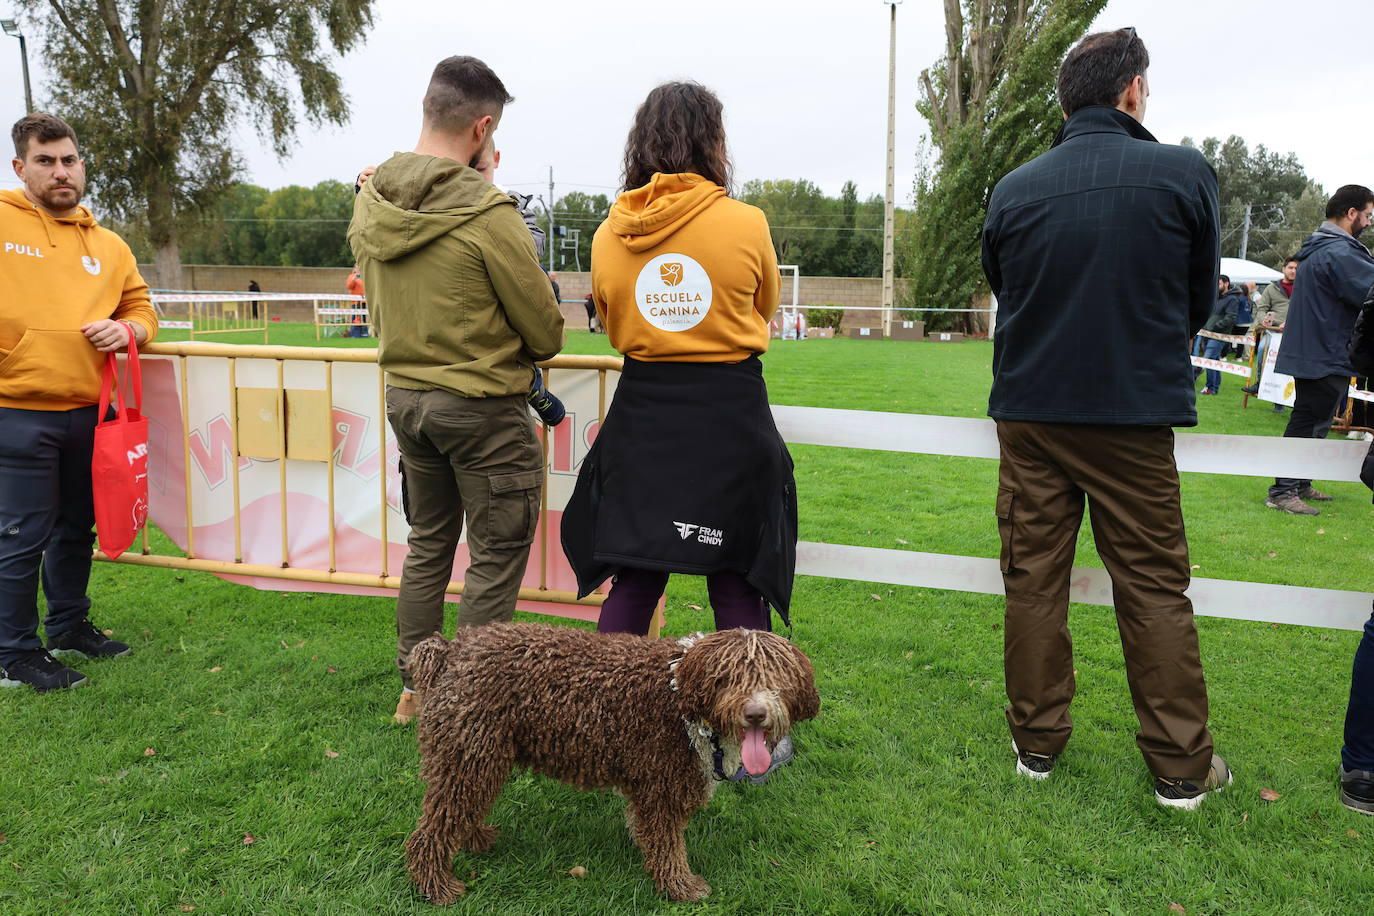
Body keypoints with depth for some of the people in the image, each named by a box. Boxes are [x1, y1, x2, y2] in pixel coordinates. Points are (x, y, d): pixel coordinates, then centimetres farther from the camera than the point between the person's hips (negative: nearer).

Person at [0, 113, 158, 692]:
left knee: (77, 527, 18)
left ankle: (70, 626, 36)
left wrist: (129, 329, -3)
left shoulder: (108, 246, 12)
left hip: (88, 412, 5)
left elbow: (141, 308, 18)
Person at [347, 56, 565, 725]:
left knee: (427, 545, 19)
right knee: (496, 559, 6)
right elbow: (546, 331, -11)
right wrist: (520, 350, 11)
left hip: (404, 394, 7)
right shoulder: (488, 213, -20)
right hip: (482, 406, -7)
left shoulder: (369, 202, 2)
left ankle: (414, 688, 29)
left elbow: (383, 306, 12)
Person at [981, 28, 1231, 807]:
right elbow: (1200, 302, 5)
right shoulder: (1186, 174, -5)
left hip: (1030, 413, 2)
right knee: (1154, 587, 8)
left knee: (1033, 578, 10)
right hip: (1134, 417, -1)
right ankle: (1182, 765, 18)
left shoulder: (1014, 189, 0)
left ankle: (1037, 742, 20)